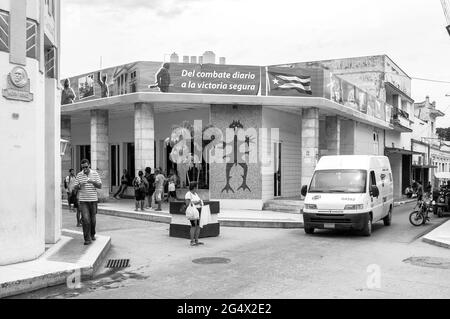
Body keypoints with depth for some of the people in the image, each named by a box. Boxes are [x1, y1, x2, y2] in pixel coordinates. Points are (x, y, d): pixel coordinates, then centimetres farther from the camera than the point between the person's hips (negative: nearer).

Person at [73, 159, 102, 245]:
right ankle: (87, 239, -7)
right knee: (85, 219, -10)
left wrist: (93, 182, -20)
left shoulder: (95, 174, 2)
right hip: (83, 200, -1)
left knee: (93, 219, 11)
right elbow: (75, 187, 6)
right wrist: (79, 185, -17)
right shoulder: (79, 175, 4)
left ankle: (92, 234, 33)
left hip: (93, 199, 1)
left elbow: (100, 186, -1)